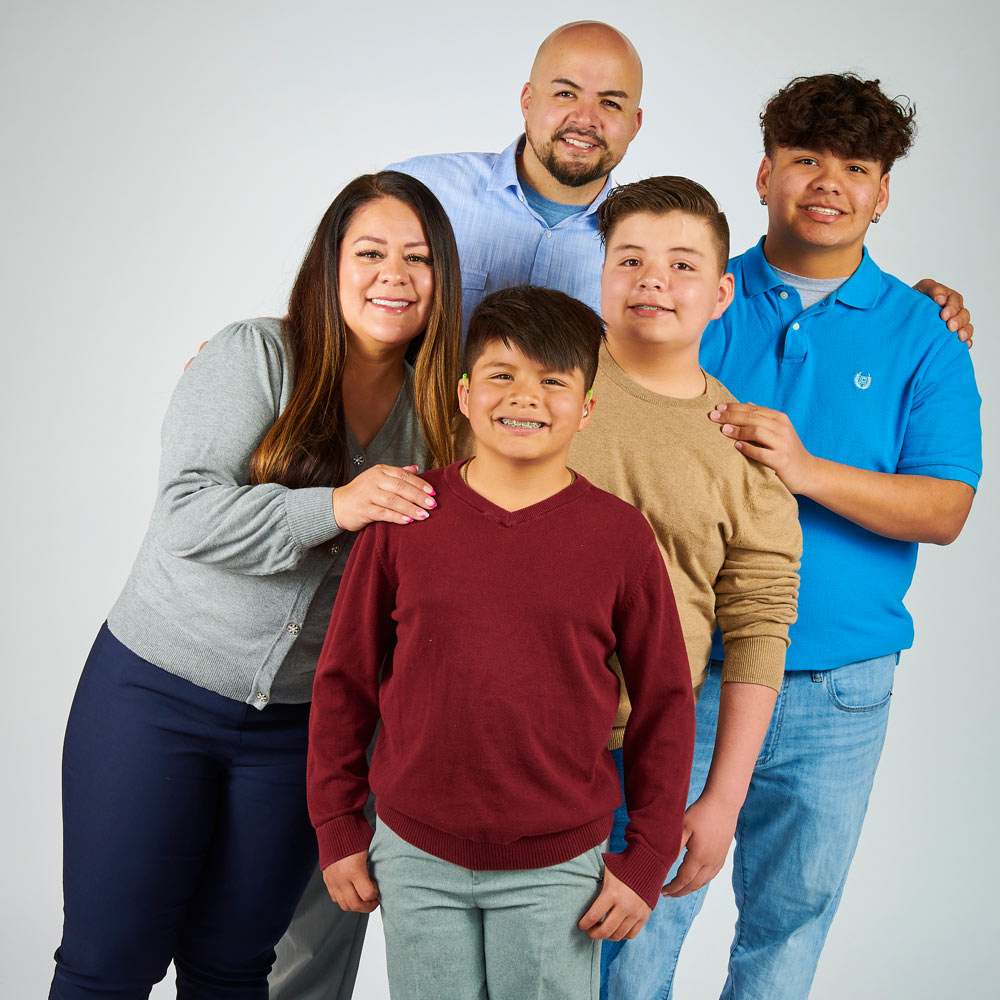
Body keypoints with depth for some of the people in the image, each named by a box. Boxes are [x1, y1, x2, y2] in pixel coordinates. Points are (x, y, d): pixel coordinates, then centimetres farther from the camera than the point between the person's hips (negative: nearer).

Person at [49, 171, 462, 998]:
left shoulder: (439, 410, 2)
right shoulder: (253, 356, -9)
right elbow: (186, 513, -19)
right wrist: (332, 507, -28)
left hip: (301, 722, 3)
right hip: (158, 690, -3)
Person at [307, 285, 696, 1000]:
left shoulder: (619, 534, -5)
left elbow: (665, 704, 2)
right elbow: (343, 679, 5)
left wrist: (646, 861, 1)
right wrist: (338, 830, 7)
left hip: (558, 868, -1)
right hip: (416, 860, 1)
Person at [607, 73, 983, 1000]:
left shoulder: (922, 336, 3)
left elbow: (945, 509, -5)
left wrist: (808, 469, -19)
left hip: (835, 694, 1)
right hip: (684, 670, -1)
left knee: (792, 911, 15)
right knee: (641, 907, 3)